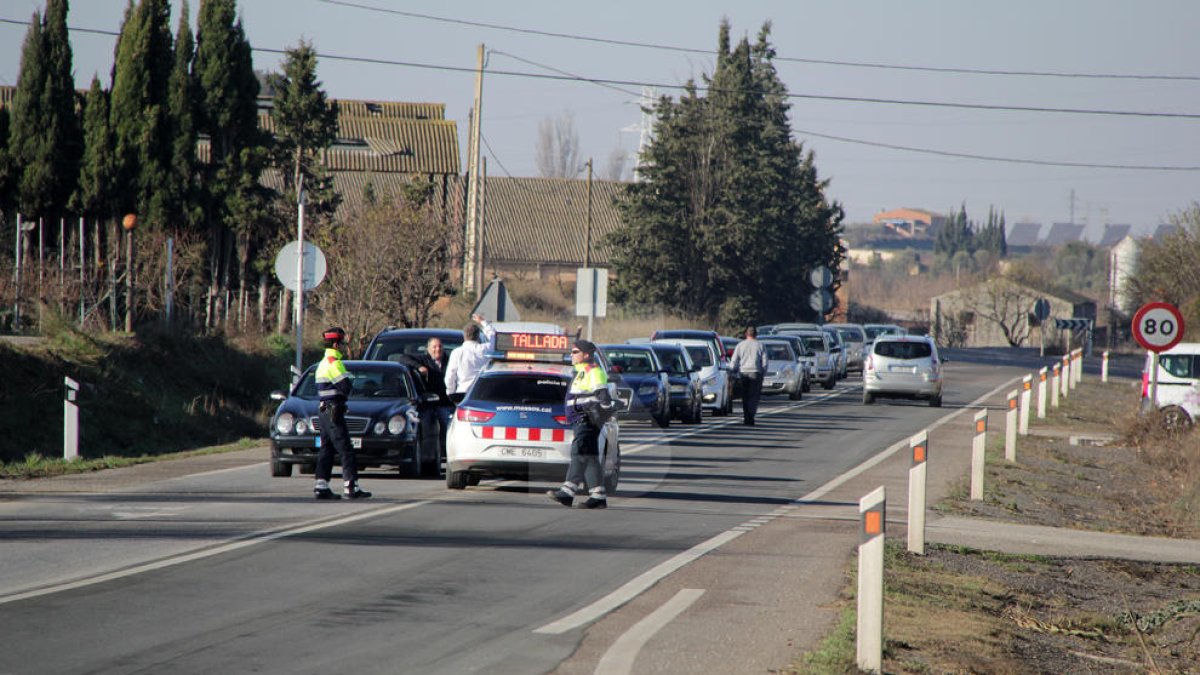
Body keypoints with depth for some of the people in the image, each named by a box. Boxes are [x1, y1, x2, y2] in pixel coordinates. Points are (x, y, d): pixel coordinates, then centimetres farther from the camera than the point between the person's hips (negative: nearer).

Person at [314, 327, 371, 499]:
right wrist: (343, 394, -1)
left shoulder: (323, 363, 18)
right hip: (333, 411, -10)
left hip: (323, 410, 10)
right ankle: (351, 487, -13)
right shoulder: (334, 362, -14)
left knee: (326, 449, 12)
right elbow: (345, 386, -22)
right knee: (345, 449, -9)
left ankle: (321, 486, 10)